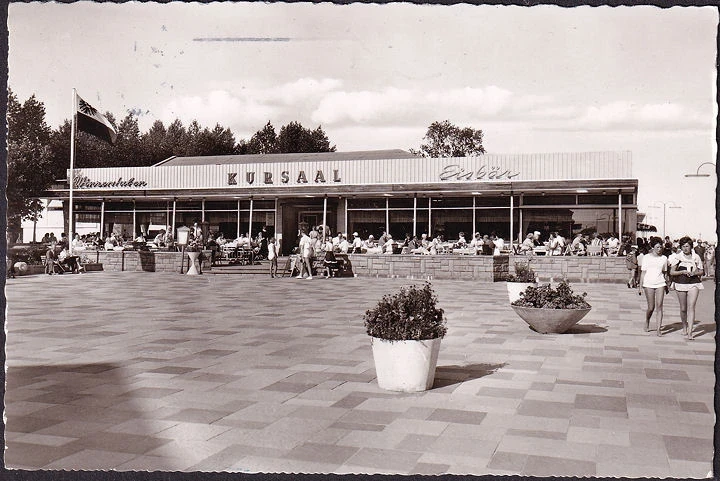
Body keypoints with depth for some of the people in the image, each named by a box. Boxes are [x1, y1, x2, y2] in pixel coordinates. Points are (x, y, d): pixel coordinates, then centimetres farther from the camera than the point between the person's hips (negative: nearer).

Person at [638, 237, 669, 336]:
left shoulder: (664, 258, 9)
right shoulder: (646, 257, 3)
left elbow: (665, 273, 17)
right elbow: (643, 272, 3)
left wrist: (667, 285, 19)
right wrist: (640, 286, 0)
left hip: (660, 284, 2)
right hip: (648, 284, -1)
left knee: (659, 306, -7)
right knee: (651, 307, 1)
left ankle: (659, 328, -7)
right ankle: (647, 323, 28)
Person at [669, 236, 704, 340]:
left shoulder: (696, 257, 4)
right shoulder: (677, 257, 1)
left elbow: (701, 271, 13)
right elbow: (672, 272, 0)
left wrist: (695, 273, -9)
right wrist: (683, 271, -14)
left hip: (694, 284, 0)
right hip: (681, 284, 0)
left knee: (691, 307, -11)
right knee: (683, 308, 9)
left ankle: (690, 332, -14)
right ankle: (684, 327, 32)